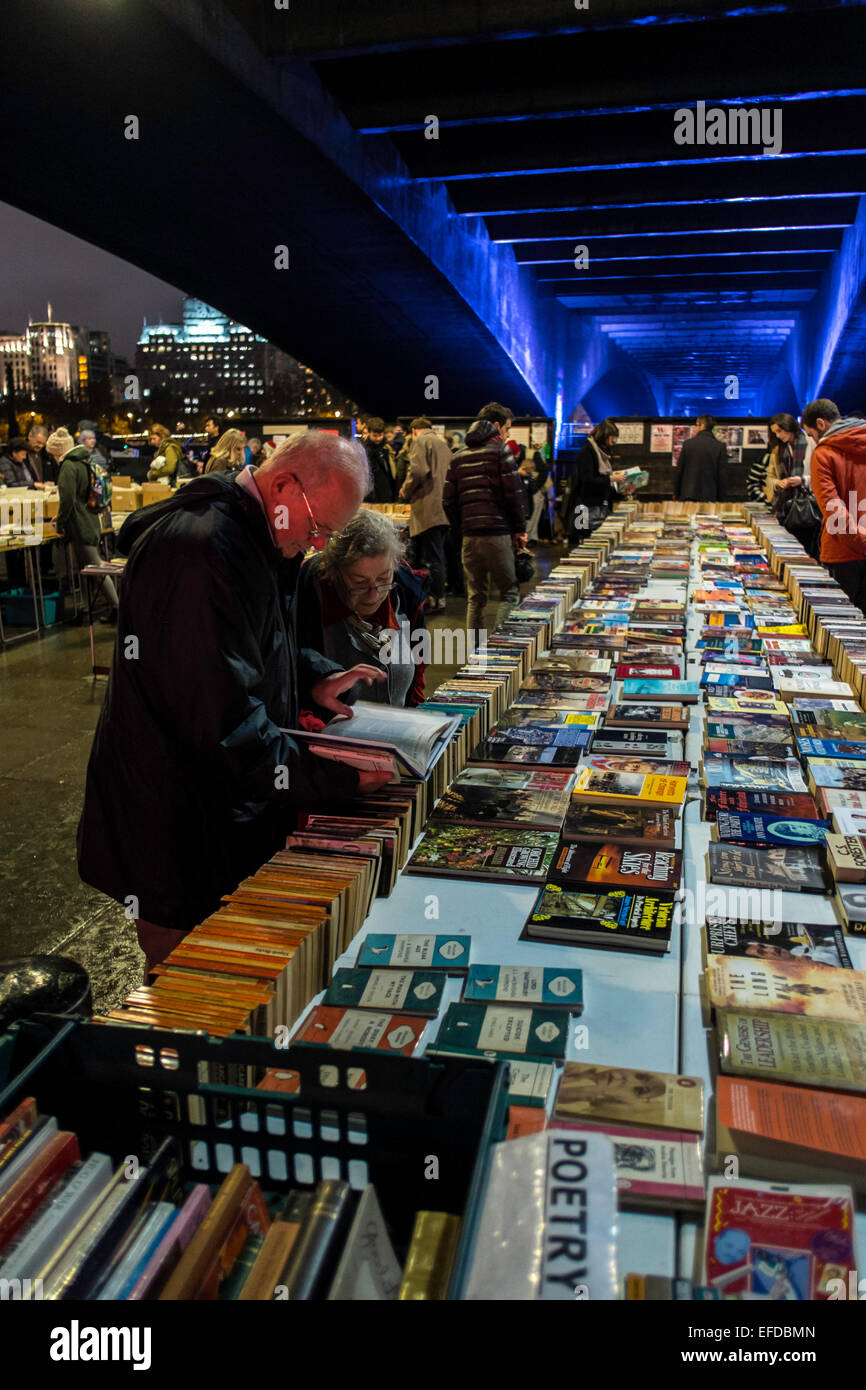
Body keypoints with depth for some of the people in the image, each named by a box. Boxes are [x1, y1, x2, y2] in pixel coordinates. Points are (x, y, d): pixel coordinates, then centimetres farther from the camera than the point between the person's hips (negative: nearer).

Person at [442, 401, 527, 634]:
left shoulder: (459, 455, 15)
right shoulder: (499, 449, -1)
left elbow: (448, 499, 12)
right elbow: (514, 491, -7)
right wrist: (520, 528, 1)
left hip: (469, 535, 5)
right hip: (497, 532, -5)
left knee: (475, 597, 11)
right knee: (509, 592, 2)